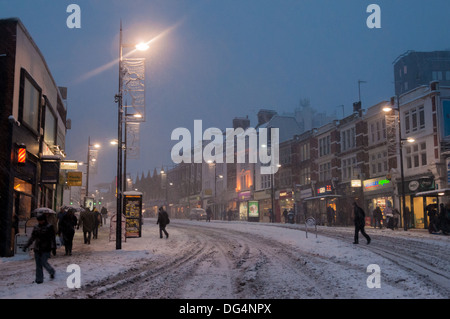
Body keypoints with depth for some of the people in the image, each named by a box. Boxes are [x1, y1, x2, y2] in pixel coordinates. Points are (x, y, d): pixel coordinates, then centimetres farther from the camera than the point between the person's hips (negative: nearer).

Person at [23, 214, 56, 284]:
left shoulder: (49, 227, -7)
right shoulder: (36, 227, 7)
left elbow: (52, 239, -8)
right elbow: (32, 238, 14)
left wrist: (53, 248, -12)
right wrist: (26, 246, 8)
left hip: (45, 249, -5)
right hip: (37, 248, 5)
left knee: (44, 262, -7)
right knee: (38, 264, 5)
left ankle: (52, 271, 21)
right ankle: (39, 279, 13)